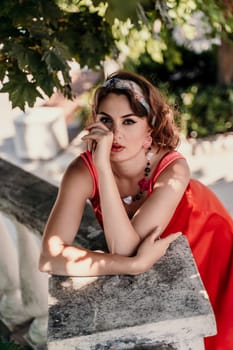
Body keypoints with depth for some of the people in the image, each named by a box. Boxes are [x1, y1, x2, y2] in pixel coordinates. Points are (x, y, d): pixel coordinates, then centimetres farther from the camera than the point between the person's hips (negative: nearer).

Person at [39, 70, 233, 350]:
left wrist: (103, 164, -50)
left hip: (202, 246, -1)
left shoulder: (173, 170, -36)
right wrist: (136, 264, -44)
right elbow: (49, 257, -39)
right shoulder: (83, 170, -30)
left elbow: (124, 249, -42)